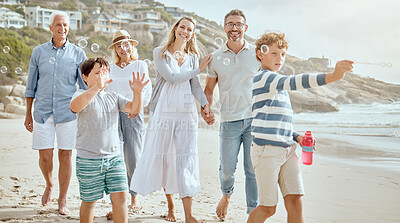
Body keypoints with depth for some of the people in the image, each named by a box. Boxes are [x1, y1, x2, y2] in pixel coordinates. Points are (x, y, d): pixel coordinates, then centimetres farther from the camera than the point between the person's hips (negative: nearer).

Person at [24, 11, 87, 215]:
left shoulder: (78, 54, 2)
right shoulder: (39, 52, 5)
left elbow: (86, 86, 6)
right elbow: (31, 85, 10)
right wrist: (28, 114, 9)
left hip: (68, 112, -1)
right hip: (43, 112, 1)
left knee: (65, 156, 2)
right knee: (45, 156, 1)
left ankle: (62, 200, 16)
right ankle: (49, 185, 33)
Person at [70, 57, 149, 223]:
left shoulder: (114, 97, 13)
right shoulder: (82, 95, -3)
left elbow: (134, 109, -1)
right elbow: (74, 106, -27)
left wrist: (137, 92, -22)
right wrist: (97, 87, -40)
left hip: (114, 157, 4)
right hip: (89, 159, -4)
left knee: (120, 196, -1)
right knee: (89, 201, 7)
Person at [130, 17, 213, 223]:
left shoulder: (193, 57, 14)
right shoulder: (160, 53, 2)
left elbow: (195, 85, 6)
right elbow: (171, 77, -11)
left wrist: (205, 103, -12)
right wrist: (198, 69, -4)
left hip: (186, 113, 2)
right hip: (163, 112, -2)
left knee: (186, 159, -3)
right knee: (163, 157, 3)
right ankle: (170, 206, 22)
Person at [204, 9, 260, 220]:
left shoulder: (257, 53, 5)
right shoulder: (216, 57, 8)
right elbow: (208, 89, 16)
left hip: (255, 118, -1)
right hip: (229, 120, 1)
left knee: (253, 169, 0)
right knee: (227, 168, 4)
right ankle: (226, 195, 37)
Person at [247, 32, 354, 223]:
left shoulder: (278, 85, 22)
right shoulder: (263, 77, -7)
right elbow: (293, 82, -27)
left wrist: (296, 137, 8)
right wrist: (330, 77, -39)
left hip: (287, 150, 8)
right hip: (266, 150, -8)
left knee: (295, 202, -3)